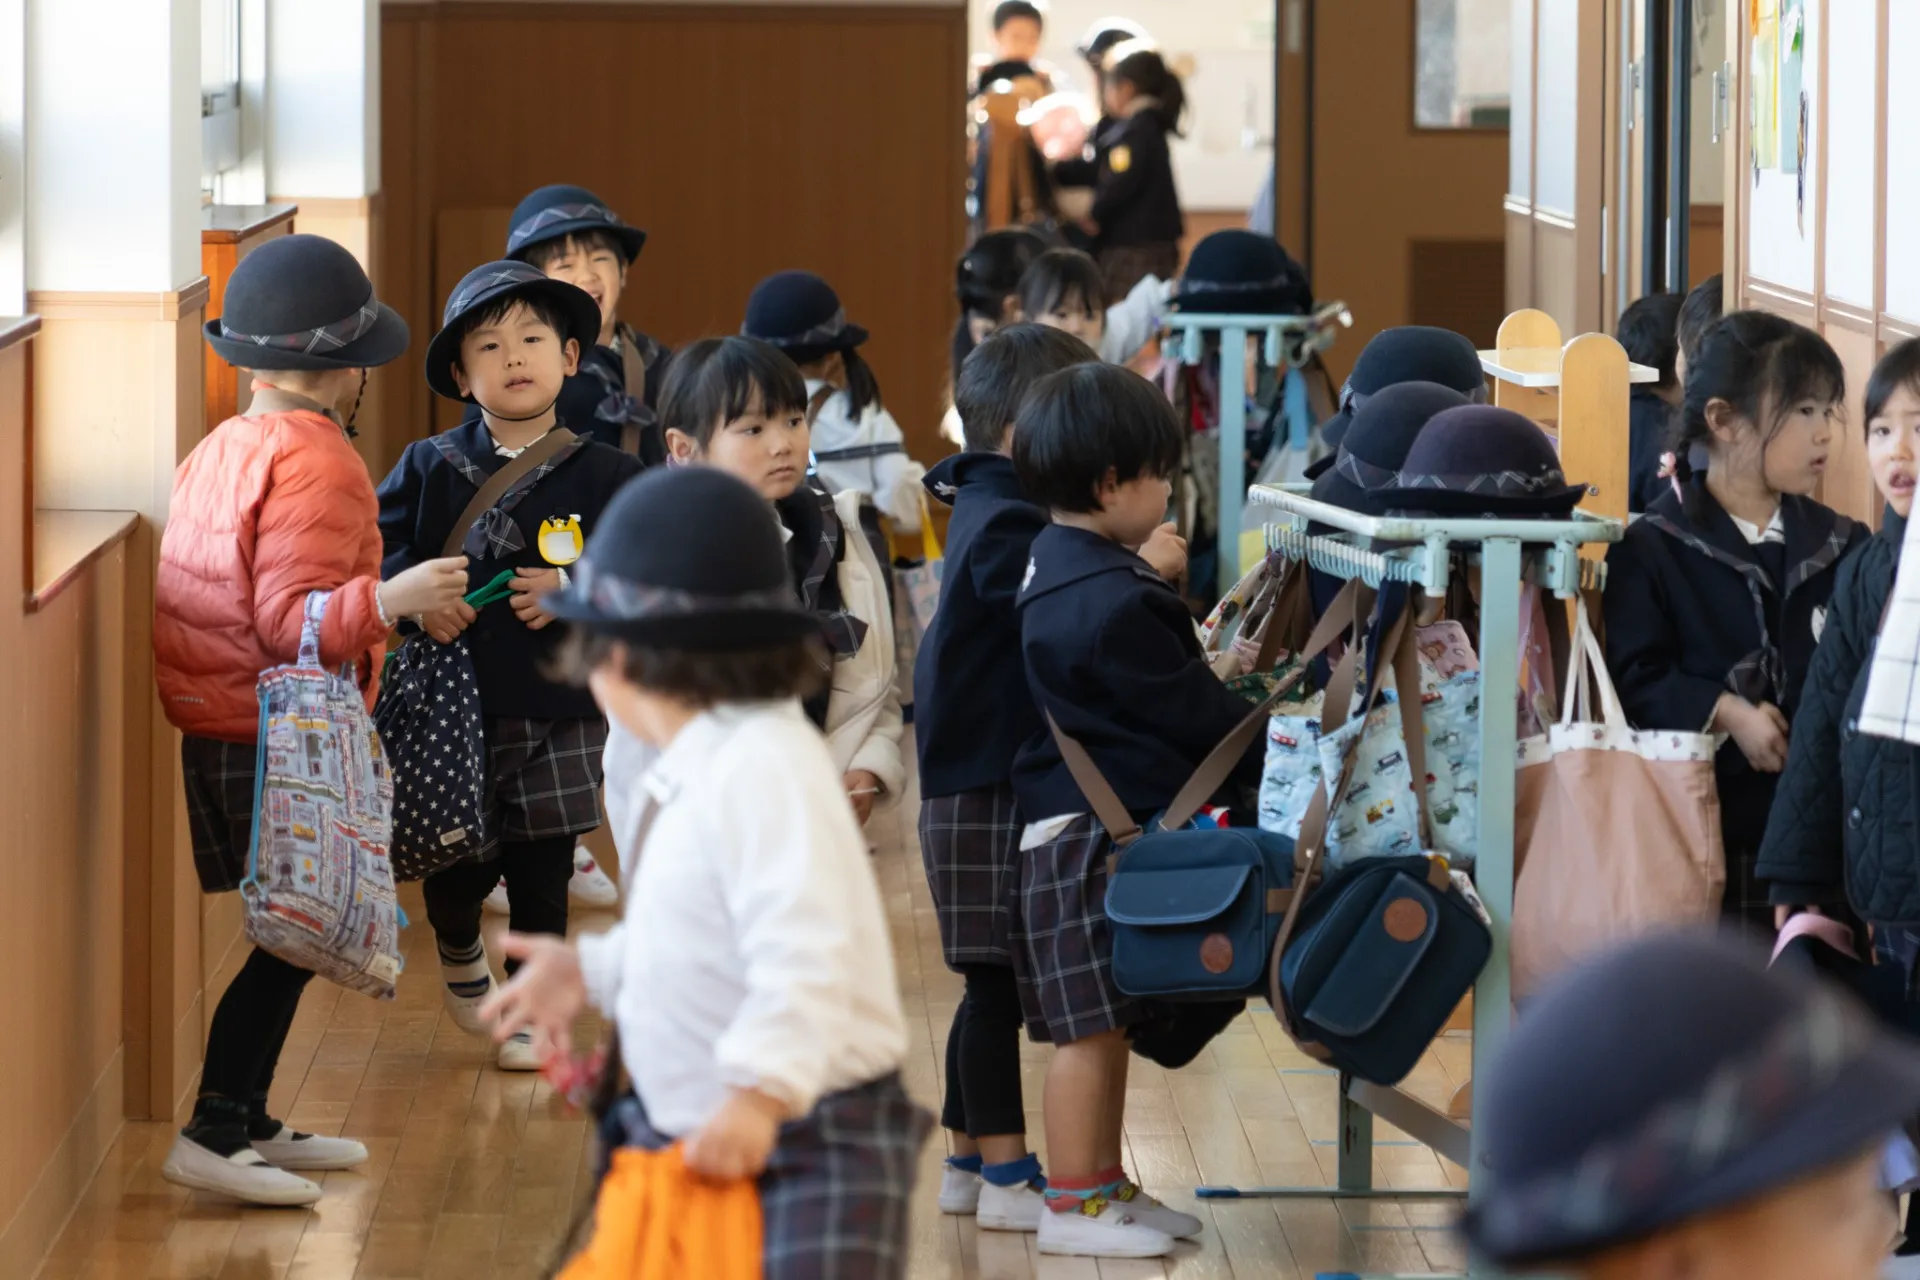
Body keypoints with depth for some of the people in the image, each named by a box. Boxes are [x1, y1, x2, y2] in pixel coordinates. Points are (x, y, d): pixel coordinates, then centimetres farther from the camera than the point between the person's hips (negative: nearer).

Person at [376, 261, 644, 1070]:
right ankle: (459, 951, 36)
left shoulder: (604, 475, -1)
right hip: (453, 707, 0)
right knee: (456, 865, 2)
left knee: (541, 873, 6)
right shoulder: (430, 469, 3)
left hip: (560, 712, 0)